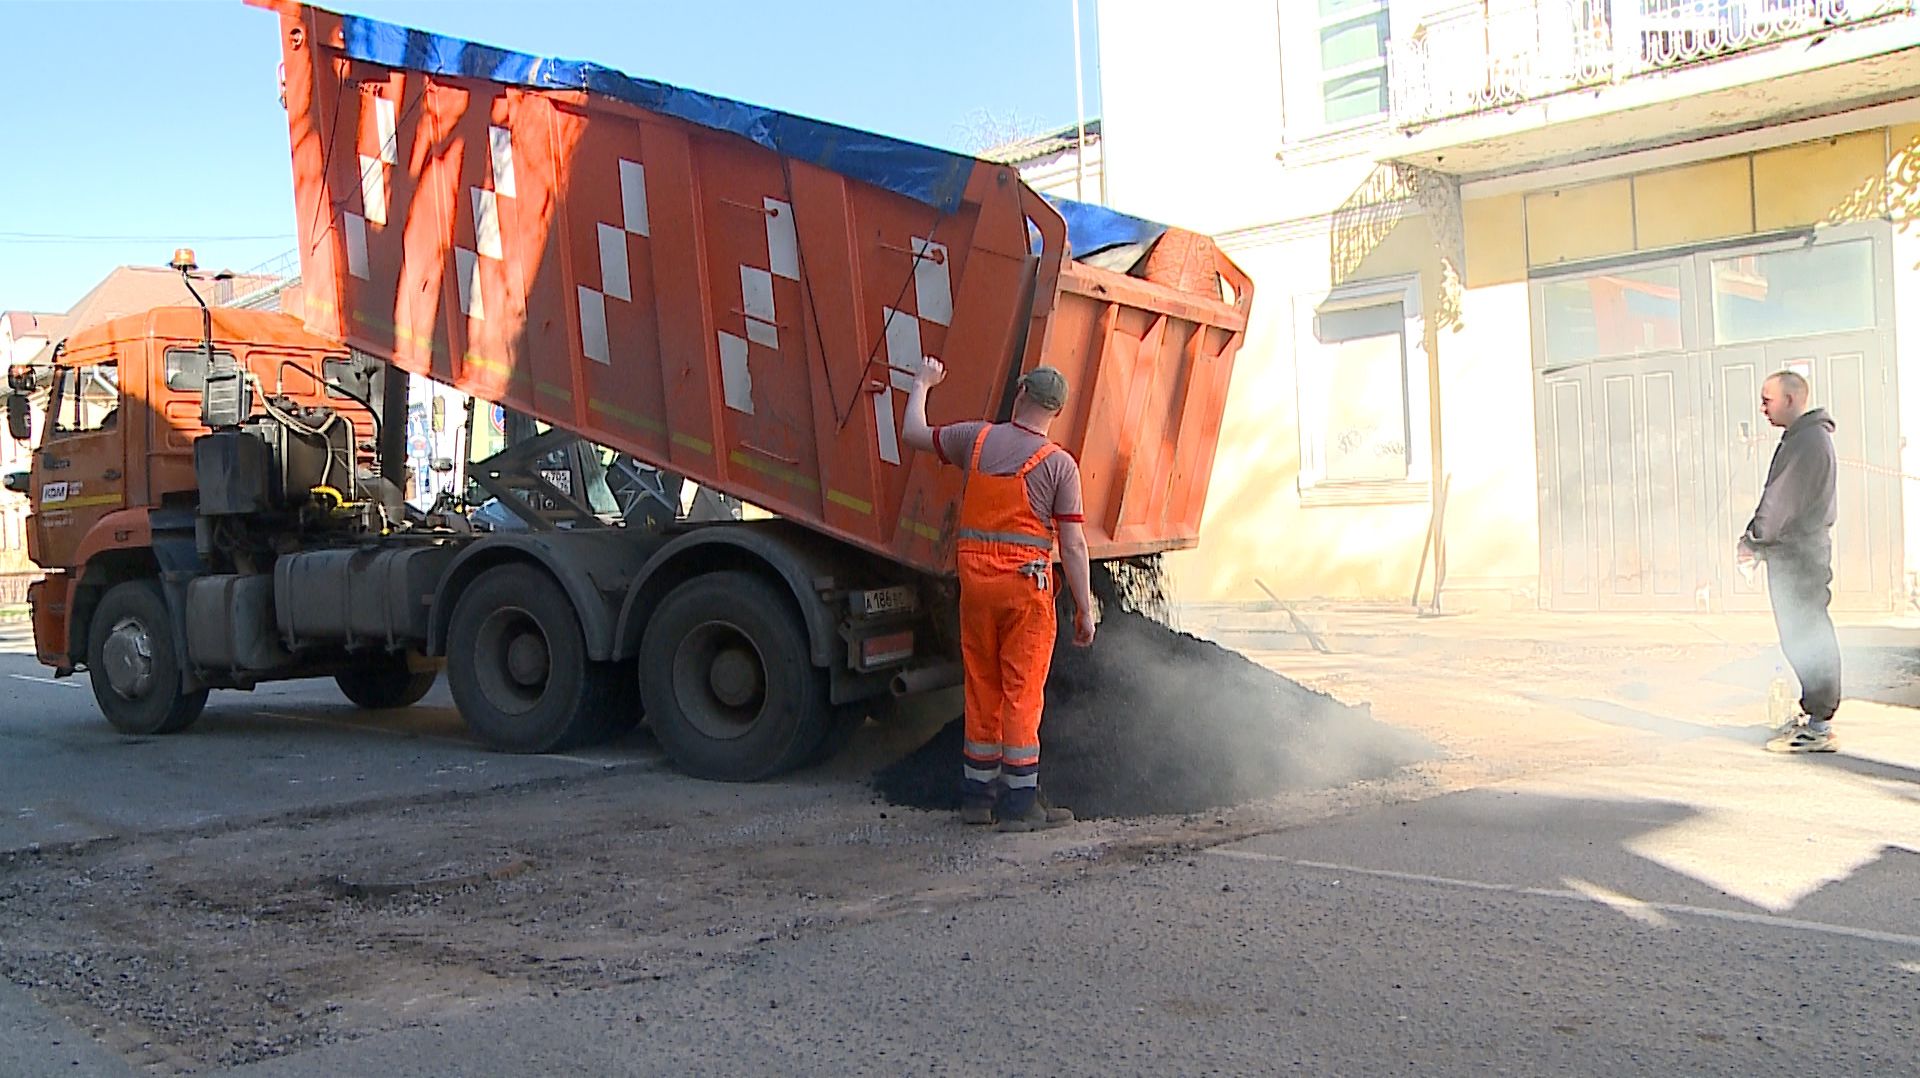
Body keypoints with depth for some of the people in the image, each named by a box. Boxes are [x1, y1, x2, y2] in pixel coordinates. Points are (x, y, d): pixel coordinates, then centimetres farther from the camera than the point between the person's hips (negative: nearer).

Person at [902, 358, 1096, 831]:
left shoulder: (977, 438, 3)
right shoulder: (1059, 463, -7)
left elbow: (913, 433, 20)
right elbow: (1072, 545, -9)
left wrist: (922, 384, 35)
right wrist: (1085, 609, -3)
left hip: (975, 578, 4)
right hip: (1027, 583, -4)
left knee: (981, 687, 13)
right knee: (1022, 693, 1)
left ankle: (977, 796, 22)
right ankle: (1019, 804, 4)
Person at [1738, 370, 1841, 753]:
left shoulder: (1808, 440, -15)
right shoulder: (1802, 438, 18)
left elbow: (1783, 502, -19)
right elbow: (1779, 500, 20)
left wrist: (1753, 541, -11)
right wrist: (1758, 543, 15)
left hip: (1799, 556, -10)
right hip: (1792, 553, 10)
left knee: (1806, 637, -8)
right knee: (1805, 636, 15)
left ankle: (1818, 727, -7)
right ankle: (1813, 713, 23)